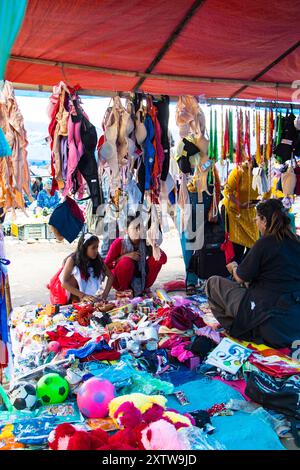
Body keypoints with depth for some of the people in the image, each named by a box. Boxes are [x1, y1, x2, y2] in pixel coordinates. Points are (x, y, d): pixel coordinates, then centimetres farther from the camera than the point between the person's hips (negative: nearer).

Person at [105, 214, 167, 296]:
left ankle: (143, 288, -2)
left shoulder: (145, 242, -12)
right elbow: (106, 265, -18)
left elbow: (163, 260, -21)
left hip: (140, 280, 3)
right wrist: (125, 256, -26)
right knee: (127, 261, -32)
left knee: (156, 259, -17)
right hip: (119, 282, -3)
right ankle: (123, 291, -10)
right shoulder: (119, 243, -19)